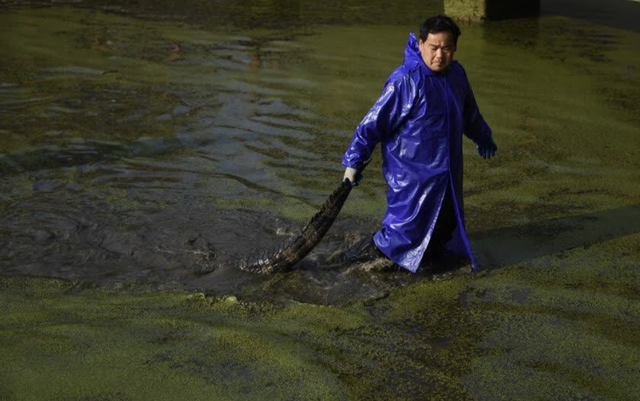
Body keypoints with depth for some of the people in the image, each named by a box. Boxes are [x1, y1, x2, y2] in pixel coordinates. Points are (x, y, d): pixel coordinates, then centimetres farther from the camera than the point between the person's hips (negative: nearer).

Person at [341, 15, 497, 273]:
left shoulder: (457, 74, 1)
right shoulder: (405, 80, -22)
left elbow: (470, 113, 21)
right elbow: (375, 121, -19)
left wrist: (483, 138, 36)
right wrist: (353, 162, -17)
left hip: (447, 171, 7)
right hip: (411, 175, -7)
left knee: (446, 224, 19)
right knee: (405, 227, -2)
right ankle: (375, 249, 21)